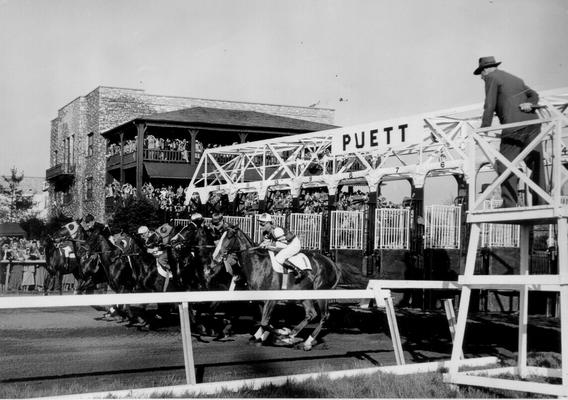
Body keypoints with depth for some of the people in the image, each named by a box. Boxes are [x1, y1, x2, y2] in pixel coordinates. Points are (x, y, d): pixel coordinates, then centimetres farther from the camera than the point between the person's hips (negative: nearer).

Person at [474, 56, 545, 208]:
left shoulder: (492, 78, 6)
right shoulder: (516, 79, 30)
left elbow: (490, 106, -2)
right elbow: (534, 95, 20)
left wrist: (483, 130, -1)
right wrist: (530, 104, 0)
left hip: (514, 126, -7)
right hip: (532, 122, 7)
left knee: (505, 166, -5)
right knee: (536, 164, 5)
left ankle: (509, 204, -13)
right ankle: (540, 202, 2)